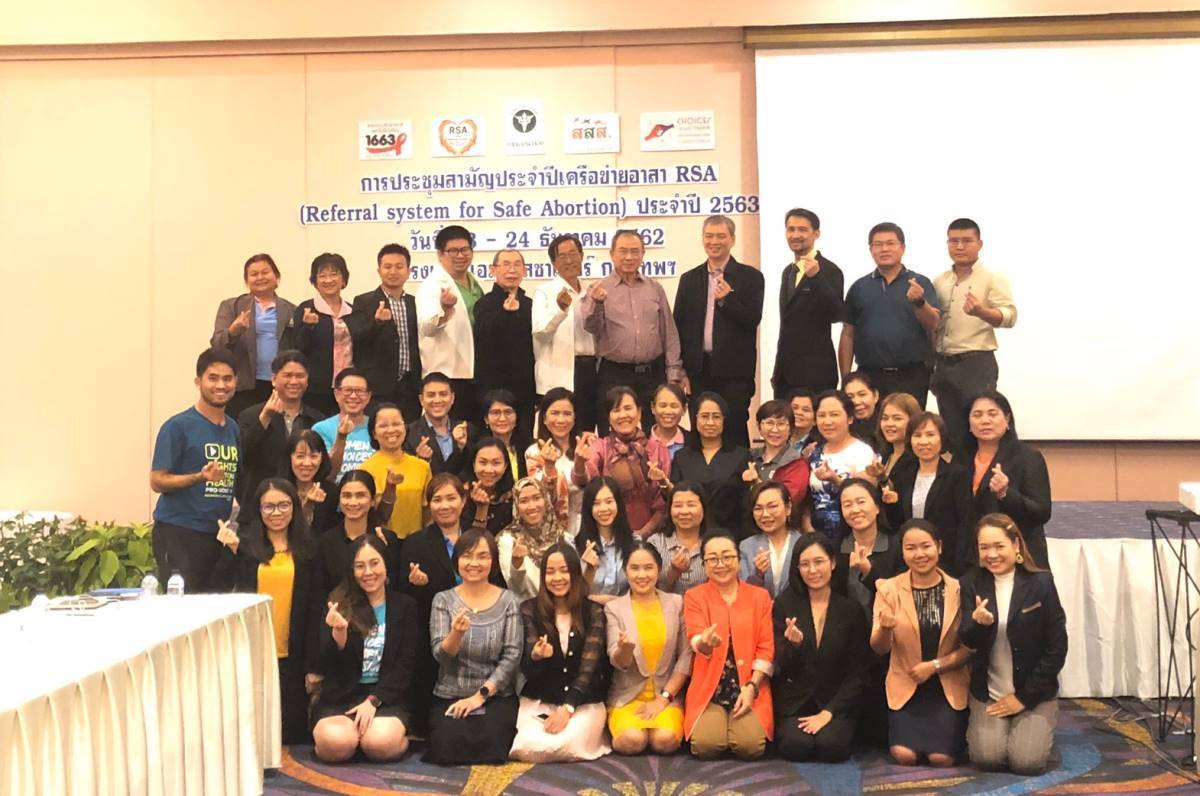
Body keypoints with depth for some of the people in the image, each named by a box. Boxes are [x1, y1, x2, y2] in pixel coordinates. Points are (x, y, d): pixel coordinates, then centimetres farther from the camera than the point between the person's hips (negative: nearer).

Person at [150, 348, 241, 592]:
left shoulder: (233, 428, 12)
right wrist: (200, 477, -22)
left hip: (217, 535, 6)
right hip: (178, 534, -5)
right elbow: (157, 481, -9)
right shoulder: (178, 426, -6)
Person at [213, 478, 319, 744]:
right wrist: (230, 550, -18)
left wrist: (314, 665, 1)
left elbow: (314, 609, 5)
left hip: (291, 656, 1)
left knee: (292, 729, 0)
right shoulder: (244, 541, 3)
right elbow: (220, 587, -5)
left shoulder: (306, 548, 5)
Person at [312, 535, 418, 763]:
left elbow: (405, 666, 0)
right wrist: (339, 631, -23)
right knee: (336, 744, -31)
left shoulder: (405, 606, 6)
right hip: (341, 695, 1)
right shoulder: (338, 605, 5)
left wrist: (373, 701, -13)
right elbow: (329, 666, -2)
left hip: (387, 696, -1)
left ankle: (399, 734, 2)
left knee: (379, 744, -32)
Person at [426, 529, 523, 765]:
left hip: (496, 696, 0)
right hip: (449, 696, 0)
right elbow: (441, 655, -8)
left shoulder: (507, 600, -1)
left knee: (490, 748, -25)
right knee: (448, 749, -24)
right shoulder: (443, 600, 1)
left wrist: (481, 695, -13)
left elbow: (512, 655, -5)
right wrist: (456, 633, -30)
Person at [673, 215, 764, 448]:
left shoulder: (750, 277, 1)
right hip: (699, 369, 3)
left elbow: (753, 320, -5)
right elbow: (679, 324, 10)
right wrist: (680, 368, 4)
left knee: (734, 433, 0)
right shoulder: (689, 279, 10)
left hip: (734, 370, -3)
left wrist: (727, 299, -20)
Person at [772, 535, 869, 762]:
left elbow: (857, 673, 1)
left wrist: (828, 713, -11)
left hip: (837, 702, 0)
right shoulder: (785, 604, 1)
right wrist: (793, 644, -25)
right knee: (797, 746, -26)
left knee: (830, 747, -27)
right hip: (794, 702, 0)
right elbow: (780, 665, -2)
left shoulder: (851, 609, 1)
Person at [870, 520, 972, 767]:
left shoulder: (958, 589, -5)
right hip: (905, 686, 0)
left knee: (942, 758, -15)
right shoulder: (889, 589, -4)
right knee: (904, 755, -18)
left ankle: (952, 732, 16)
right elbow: (879, 649, -6)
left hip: (949, 686, 0)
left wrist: (934, 666, -13)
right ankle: (907, 729, 14)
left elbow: (971, 647, -1)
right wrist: (884, 628, -28)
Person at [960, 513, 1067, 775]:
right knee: (986, 757, -16)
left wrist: (1024, 697, -8)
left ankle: (1033, 728, 16)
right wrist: (978, 622, -33)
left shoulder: (1041, 582, -10)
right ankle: (979, 726, 17)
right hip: (988, 693, 1)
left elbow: (1056, 648, -8)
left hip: (1034, 692, -1)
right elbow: (967, 641, -9)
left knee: (1026, 761, -17)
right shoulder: (972, 583, -3)